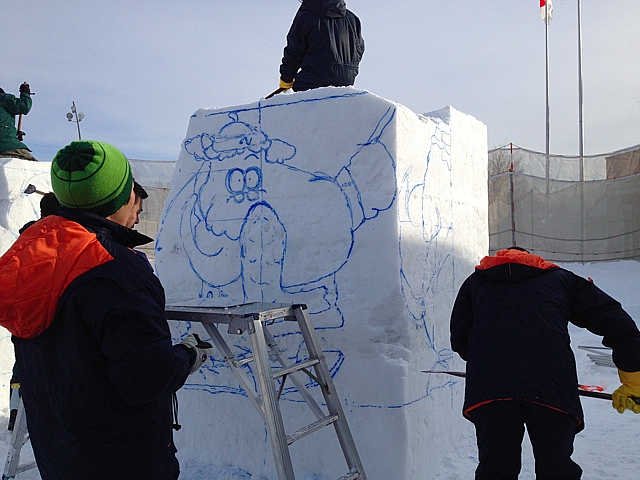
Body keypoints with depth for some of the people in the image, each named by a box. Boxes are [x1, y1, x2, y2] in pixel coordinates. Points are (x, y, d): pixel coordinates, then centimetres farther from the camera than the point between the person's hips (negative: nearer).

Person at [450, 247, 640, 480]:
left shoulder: (475, 281, 32)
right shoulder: (561, 278, 31)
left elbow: (459, 339, 25)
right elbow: (618, 323, 22)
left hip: (488, 386, 0)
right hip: (552, 384, 0)